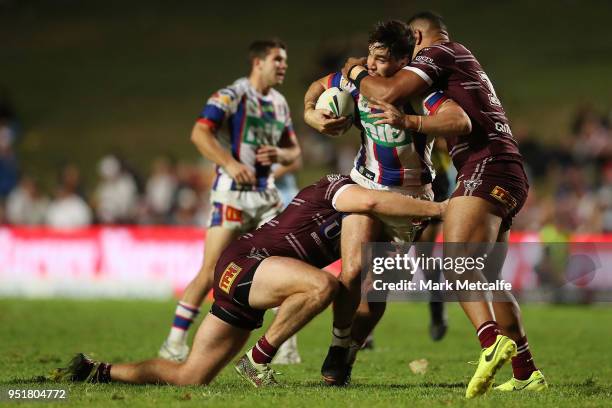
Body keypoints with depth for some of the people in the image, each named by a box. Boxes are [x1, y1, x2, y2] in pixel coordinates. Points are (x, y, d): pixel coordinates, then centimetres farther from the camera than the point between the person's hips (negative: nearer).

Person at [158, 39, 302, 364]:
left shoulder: (279, 103, 14)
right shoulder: (232, 95, -9)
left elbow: (293, 149, 19)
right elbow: (200, 133, -19)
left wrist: (279, 154, -4)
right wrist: (231, 164, -28)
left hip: (265, 193, 7)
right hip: (232, 193, -7)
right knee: (211, 273, -8)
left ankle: (285, 346, 7)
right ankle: (174, 344, 1)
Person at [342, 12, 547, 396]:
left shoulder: (438, 51, 2)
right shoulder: (465, 62, 30)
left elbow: (387, 93, -9)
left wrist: (357, 72, 9)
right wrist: (410, 122, 4)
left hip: (486, 167, -10)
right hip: (511, 177, 10)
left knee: (457, 263, -23)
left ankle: (492, 342, -44)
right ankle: (527, 374, 13)